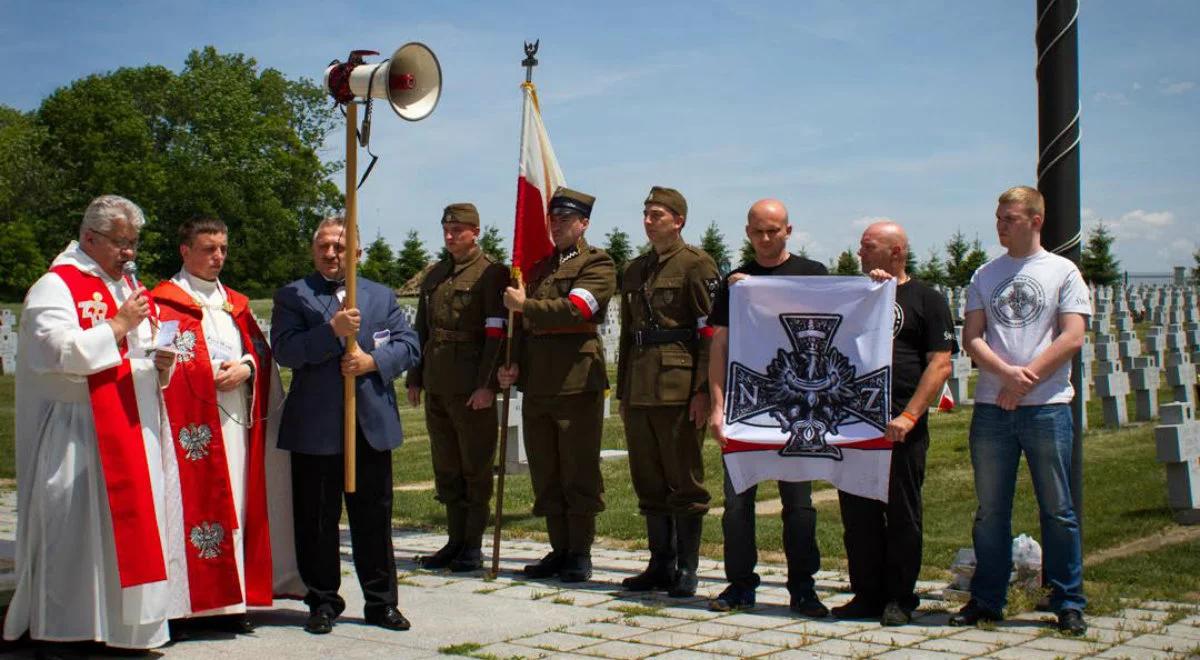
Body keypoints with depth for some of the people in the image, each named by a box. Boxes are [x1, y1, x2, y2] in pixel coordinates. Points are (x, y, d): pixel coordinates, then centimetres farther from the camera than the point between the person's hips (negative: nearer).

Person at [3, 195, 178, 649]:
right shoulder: (55, 287, -6)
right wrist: (118, 325, -17)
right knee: (78, 529, -4)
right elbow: (60, 351, -19)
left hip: (135, 430, 7)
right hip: (79, 436, -7)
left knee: (135, 524, 6)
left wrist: (160, 364, 1)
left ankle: (130, 623, 13)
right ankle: (70, 628, 5)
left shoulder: (130, 288, 18)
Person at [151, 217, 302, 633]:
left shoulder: (236, 304, 22)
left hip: (236, 422, 6)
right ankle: (193, 601, -7)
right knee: (195, 502, -9)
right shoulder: (164, 302, 2)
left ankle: (228, 599, 8)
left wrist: (247, 367, -5)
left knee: (235, 505, 4)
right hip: (192, 422, -6)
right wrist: (217, 373, -15)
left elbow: (260, 349, 17)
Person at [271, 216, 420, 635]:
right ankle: (322, 602, 17)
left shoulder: (382, 297, 14)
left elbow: (409, 345, 7)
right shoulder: (292, 297, 4)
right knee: (317, 521, 4)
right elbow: (283, 350, -10)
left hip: (372, 424, 2)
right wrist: (332, 329, -20)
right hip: (315, 428, -2)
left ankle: (380, 602, 17)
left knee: (374, 518, 8)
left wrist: (374, 360, -11)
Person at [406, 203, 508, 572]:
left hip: (472, 387, -7)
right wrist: (414, 378, 15)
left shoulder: (492, 274, -6)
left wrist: (486, 384, -18)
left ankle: (473, 546, 6)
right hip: (437, 386, 7)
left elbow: (497, 334, -12)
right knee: (445, 466, 11)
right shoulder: (435, 275, 16)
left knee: (475, 466, 0)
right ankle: (456, 540, 19)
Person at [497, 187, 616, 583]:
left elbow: (573, 311, -19)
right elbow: (523, 325, 20)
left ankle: (580, 554, 7)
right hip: (536, 385, 7)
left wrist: (524, 305, -10)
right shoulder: (539, 265, 19)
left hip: (577, 384, -7)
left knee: (579, 473, -1)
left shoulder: (597, 265, -2)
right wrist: (512, 365, 6)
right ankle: (559, 550, 18)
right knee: (545, 475, 10)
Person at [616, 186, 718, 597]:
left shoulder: (697, 265, -4)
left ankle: (686, 571, 8)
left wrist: (702, 391, -16)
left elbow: (712, 332, -9)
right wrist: (622, 392, 18)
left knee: (684, 479, 0)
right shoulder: (635, 270, 17)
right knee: (648, 482, 10)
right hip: (639, 389, 7)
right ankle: (661, 564, 19)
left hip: (678, 387, -7)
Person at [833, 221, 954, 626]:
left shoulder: (927, 300, 2)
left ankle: (899, 599, 11)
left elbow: (940, 365, -5)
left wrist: (909, 416, -15)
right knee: (857, 513, 6)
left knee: (901, 515, 2)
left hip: (900, 427, -5)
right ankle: (867, 595, 15)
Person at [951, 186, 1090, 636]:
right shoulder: (985, 276, 13)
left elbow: (1072, 337, -5)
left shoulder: (1063, 272, 4)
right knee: (990, 510, 7)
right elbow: (971, 337, 5)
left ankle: (1068, 604, 10)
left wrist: (1025, 379, -11)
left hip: (1047, 407, -3)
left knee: (1058, 510, 1)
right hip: (991, 408, 3)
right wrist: (1008, 373, -12)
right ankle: (987, 600, 16)